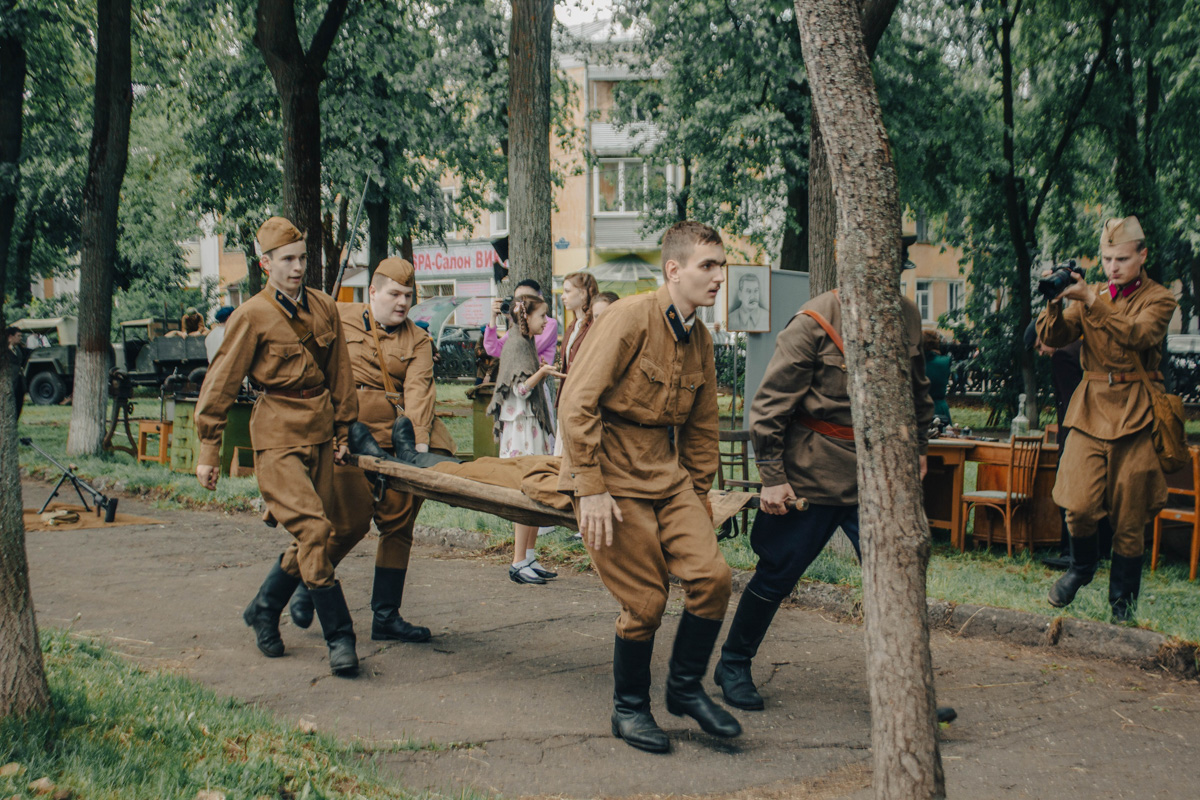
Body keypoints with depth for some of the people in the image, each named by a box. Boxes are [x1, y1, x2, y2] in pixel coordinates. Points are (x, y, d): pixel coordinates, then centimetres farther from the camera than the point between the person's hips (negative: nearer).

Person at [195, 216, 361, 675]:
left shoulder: (324, 308, 9)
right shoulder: (251, 317, -7)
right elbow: (220, 384, -4)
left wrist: (342, 431, 20)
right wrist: (209, 450, -4)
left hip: (319, 435, 6)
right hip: (277, 436, -6)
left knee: (312, 536, 7)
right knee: (312, 530, -16)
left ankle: (263, 611, 30)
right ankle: (339, 638, -11)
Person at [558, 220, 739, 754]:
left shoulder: (700, 339, 10)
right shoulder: (631, 318, -14)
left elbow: (701, 427, 20)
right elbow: (578, 403, -17)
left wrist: (698, 497, 18)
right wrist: (591, 489, -19)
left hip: (667, 473, 7)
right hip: (614, 478, -7)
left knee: (712, 575, -7)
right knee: (645, 602, -5)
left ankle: (685, 688, 13)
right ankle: (629, 709, 17)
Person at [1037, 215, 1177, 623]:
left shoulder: (1158, 298, 2)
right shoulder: (1089, 295, 12)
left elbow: (1138, 334, -19)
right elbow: (1053, 338, 0)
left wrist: (1091, 300, -26)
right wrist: (1056, 301, -18)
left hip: (1136, 412, -2)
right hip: (1091, 406, 2)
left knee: (1129, 517, 2)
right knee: (1079, 505, -11)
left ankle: (1122, 600, 21)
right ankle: (1082, 567, 20)